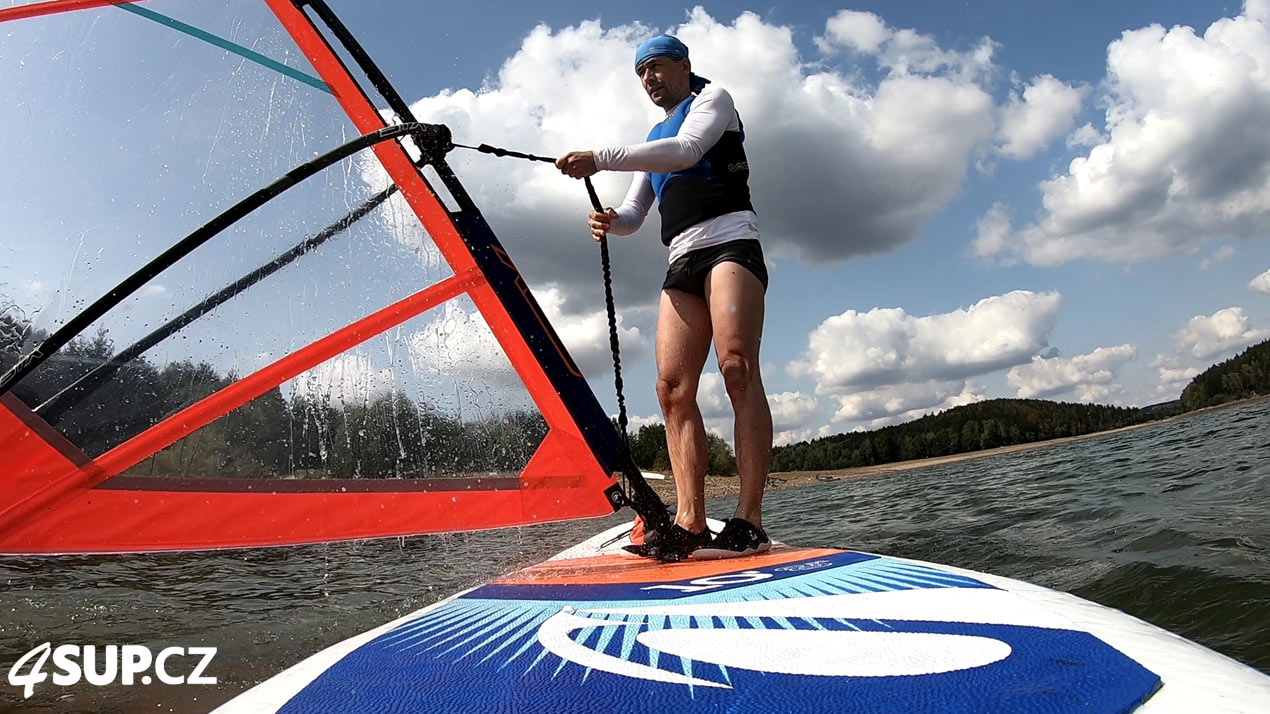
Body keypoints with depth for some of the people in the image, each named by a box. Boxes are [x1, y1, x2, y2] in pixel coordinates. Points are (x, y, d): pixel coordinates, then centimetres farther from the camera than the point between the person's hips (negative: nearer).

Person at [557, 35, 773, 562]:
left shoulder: (712, 99, 14)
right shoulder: (654, 140, 33)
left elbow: (686, 151, -9)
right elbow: (633, 213, 24)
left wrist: (600, 159, -14)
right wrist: (609, 221, -1)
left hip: (729, 240, -6)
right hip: (682, 261, 7)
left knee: (737, 368, -24)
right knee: (673, 388, -11)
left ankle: (749, 523, -28)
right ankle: (690, 523, -15)